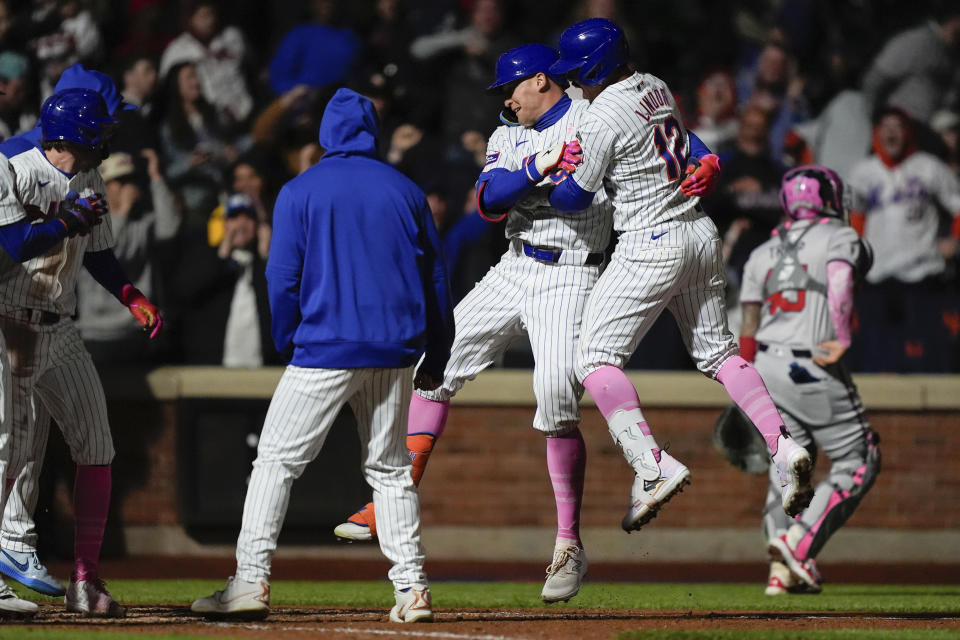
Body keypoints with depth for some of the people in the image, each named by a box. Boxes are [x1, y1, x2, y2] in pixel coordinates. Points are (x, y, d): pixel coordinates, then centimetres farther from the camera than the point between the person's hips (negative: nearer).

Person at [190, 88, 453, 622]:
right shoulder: (405, 191, 9)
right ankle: (412, 590, 4)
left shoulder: (300, 192, 0)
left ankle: (252, 580, -9)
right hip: (393, 355, 3)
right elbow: (435, 277, 10)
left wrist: (288, 345, 10)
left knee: (277, 460, 1)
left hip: (324, 352, -3)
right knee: (390, 469, 12)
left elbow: (284, 279, -3)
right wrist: (436, 358, 17)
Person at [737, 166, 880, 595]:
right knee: (858, 462, 4)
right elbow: (840, 279, -22)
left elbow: (749, 326, 14)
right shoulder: (839, 237, 1)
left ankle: (781, 567, -1)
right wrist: (843, 338, -28)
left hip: (766, 366, 6)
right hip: (815, 370, -6)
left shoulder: (763, 253, 16)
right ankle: (800, 542, -12)